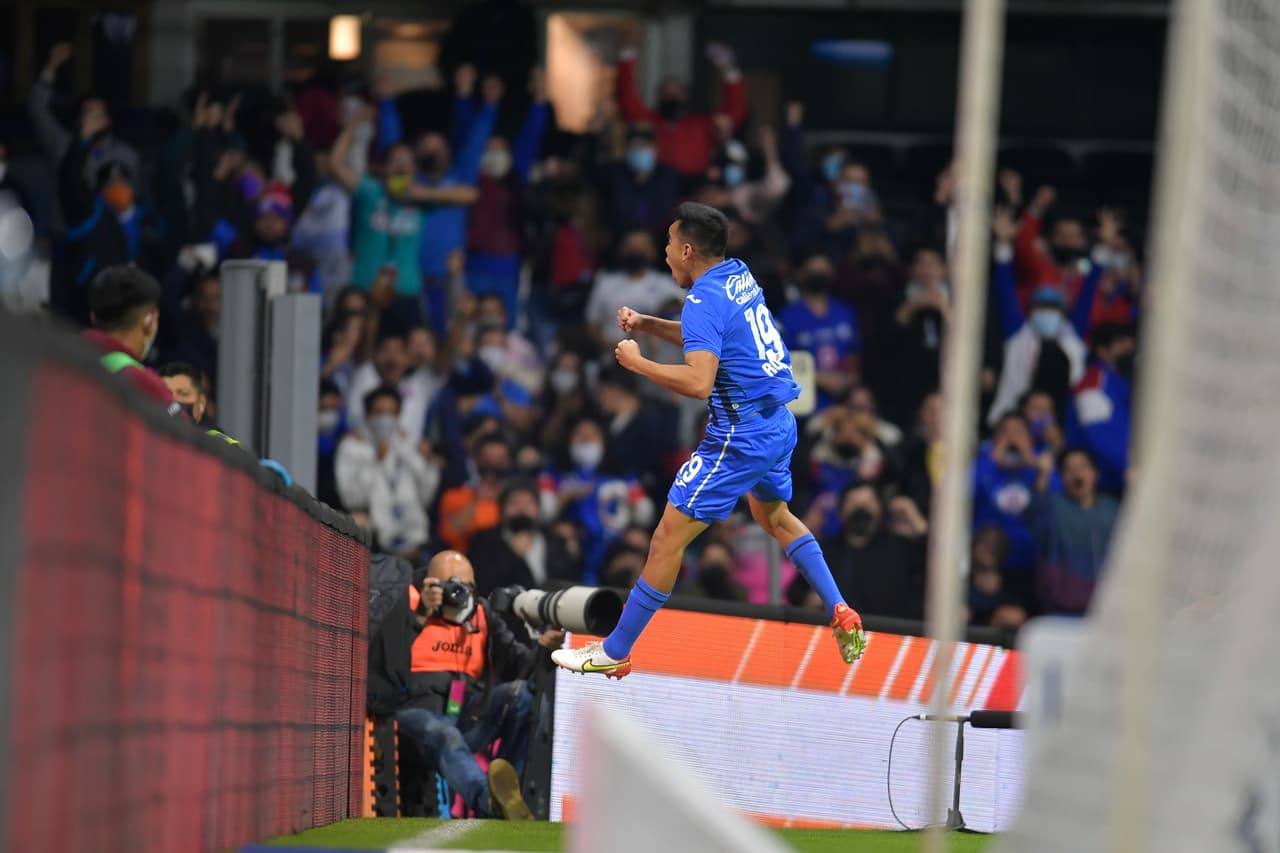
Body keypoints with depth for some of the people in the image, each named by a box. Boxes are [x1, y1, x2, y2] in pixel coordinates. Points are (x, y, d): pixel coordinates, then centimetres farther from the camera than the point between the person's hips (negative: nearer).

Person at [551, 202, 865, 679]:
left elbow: (698, 383, -30)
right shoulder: (738, 275, 9)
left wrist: (637, 363, -18)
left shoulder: (705, 300, -19)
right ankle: (841, 615, 26)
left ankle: (615, 652, 0)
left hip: (741, 437, -10)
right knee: (775, 517, 33)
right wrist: (645, 324, 13)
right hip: (779, 424, 10)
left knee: (669, 537, -4)